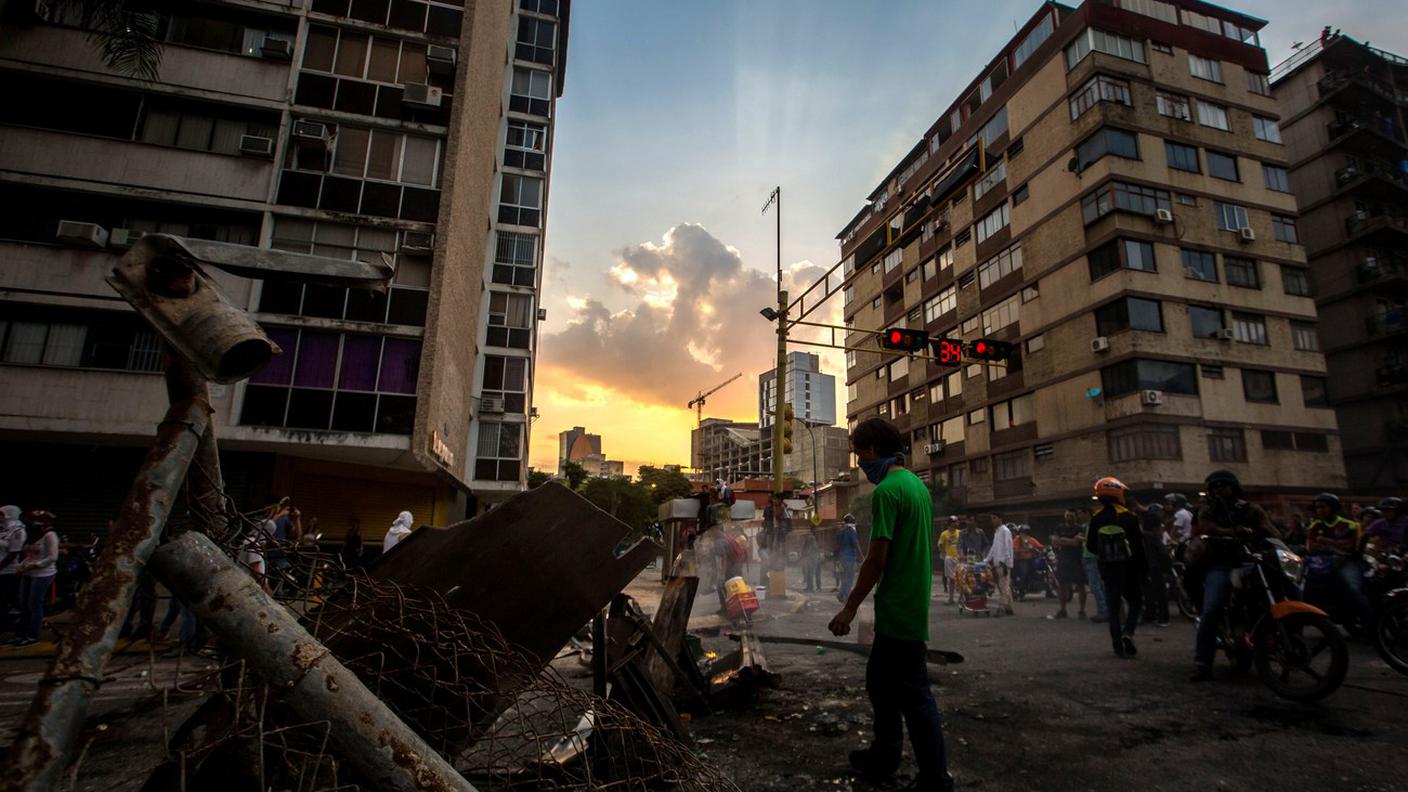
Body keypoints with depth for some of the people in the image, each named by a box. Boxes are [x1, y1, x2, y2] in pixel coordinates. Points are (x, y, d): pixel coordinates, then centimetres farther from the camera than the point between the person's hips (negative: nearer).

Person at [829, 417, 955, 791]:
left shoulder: (887, 490, -19)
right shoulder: (917, 484, 11)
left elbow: (877, 558, -20)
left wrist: (850, 607, -12)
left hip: (899, 612, -10)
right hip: (913, 605, 10)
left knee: (914, 693, 2)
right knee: (879, 680, 20)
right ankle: (883, 758, 33)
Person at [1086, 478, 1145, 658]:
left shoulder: (1096, 519, -2)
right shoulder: (1129, 517, -10)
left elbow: (1090, 546, 2)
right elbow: (1139, 545, -8)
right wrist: (1144, 569, 1)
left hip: (1107, 568, 2)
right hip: (1128, 567, -2)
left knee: (1112, 606, 8)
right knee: (1135, 602, 14)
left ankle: (1118, 644, 7)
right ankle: (1128, 632, -7)